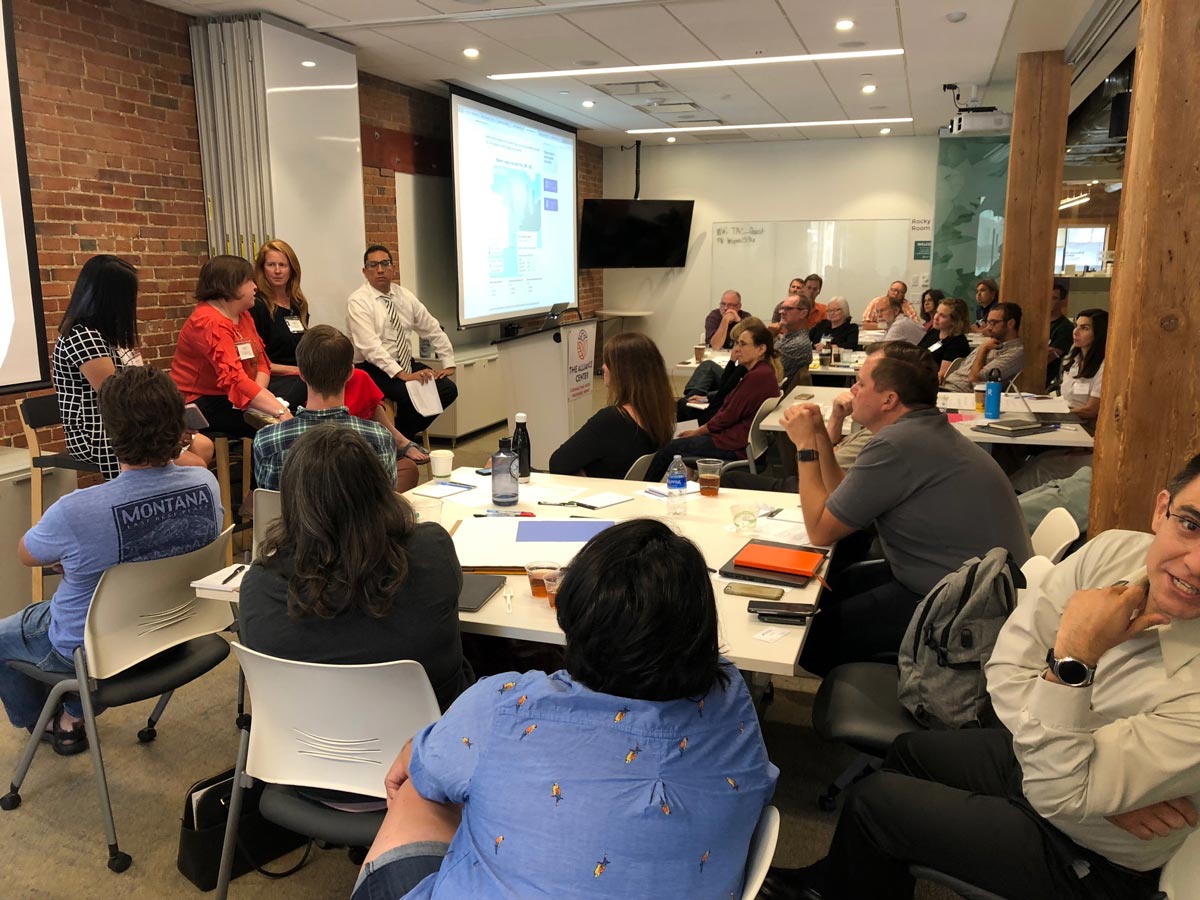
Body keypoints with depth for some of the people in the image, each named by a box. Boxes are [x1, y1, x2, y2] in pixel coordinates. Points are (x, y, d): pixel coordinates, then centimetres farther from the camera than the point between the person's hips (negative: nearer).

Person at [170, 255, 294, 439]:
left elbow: (261, 362, 5)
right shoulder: (209, 322, -19)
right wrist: (280, 412, -41)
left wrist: (258, 393, -18)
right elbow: (235, 379, -32)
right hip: (201, 404, -8)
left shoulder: (243, 315, 10)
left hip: (232, 400, 8)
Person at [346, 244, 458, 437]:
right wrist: (402, 375, -30)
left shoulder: (404, 295, 8)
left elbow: (433, 329, 14)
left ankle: (409, 433, 6)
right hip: (374, 370, -7)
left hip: (406, 364, 7)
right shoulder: (358, 302, -11)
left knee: (448, 389, -12)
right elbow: (370, 347, -22)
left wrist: (448, 364, 4)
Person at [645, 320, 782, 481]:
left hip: (737, 446, -10)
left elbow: (729, 416, -16)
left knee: (669, 450, -5)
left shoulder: (757, 376, -19)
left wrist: (698, 431, -2)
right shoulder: (763, 372, 14)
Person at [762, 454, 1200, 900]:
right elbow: (1007, 667, -14)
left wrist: (1074, 654, -39)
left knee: (870, 801, 2)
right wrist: (1099, 781, -24)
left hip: (1088, 862, -6)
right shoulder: (1114, 551, -19)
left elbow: (1059, 793, -32)